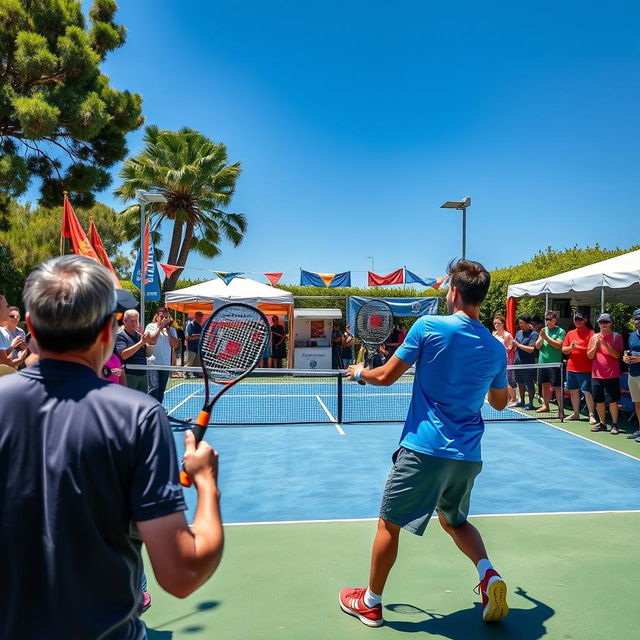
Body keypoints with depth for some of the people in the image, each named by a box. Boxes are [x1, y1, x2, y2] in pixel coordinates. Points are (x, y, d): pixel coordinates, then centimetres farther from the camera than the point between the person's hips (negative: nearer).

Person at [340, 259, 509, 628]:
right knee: (454, 519, 30)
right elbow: (499, 403, 17)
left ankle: (371, 602, 26)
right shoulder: (496, 349, 3)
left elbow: (387, 376, -7)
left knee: (389, 523, 12)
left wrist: (360, 372, 13)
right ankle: (489, 574, 9)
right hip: (467, 455, 5)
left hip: (424, 448, -5)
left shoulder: (429, 327, -11)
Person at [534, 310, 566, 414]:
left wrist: (546, 337, -20)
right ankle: (545, 405, 25)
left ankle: (561, 408, 2)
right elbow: (537, 346, 8)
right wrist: (541, 338, -10)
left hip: (555, 363, -5)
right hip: (542, 362, 5)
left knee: (557, 386, -4)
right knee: (545, 385, 14)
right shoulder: (544, 330, 11)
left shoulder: (561, 331, -4)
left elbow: (558, 345, -16)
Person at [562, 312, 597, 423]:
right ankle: (576, 413, 23)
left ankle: (591, 415, 2)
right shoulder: (570, 333, 12)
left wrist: (578, 347, -20)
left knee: (587, 392, -7)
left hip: (585, 369, -6)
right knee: (573, 391, 12)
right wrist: (571, 347, -9)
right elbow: (564, 350, 11)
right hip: (571, 367, 6)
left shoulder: (590, 333, -4)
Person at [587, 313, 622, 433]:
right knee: (599, 401, 9)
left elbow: (617, 355, -11)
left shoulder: (617, 336, -1)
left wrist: (605, 344, -22)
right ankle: (602, 423, 21)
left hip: (612, 375, -4)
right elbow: (590, 356, 6)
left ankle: (614, 424, 9)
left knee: (612, 401, -2)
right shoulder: (595, 337, 8)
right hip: (596, 374, 4)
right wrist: (595, 346, -11)